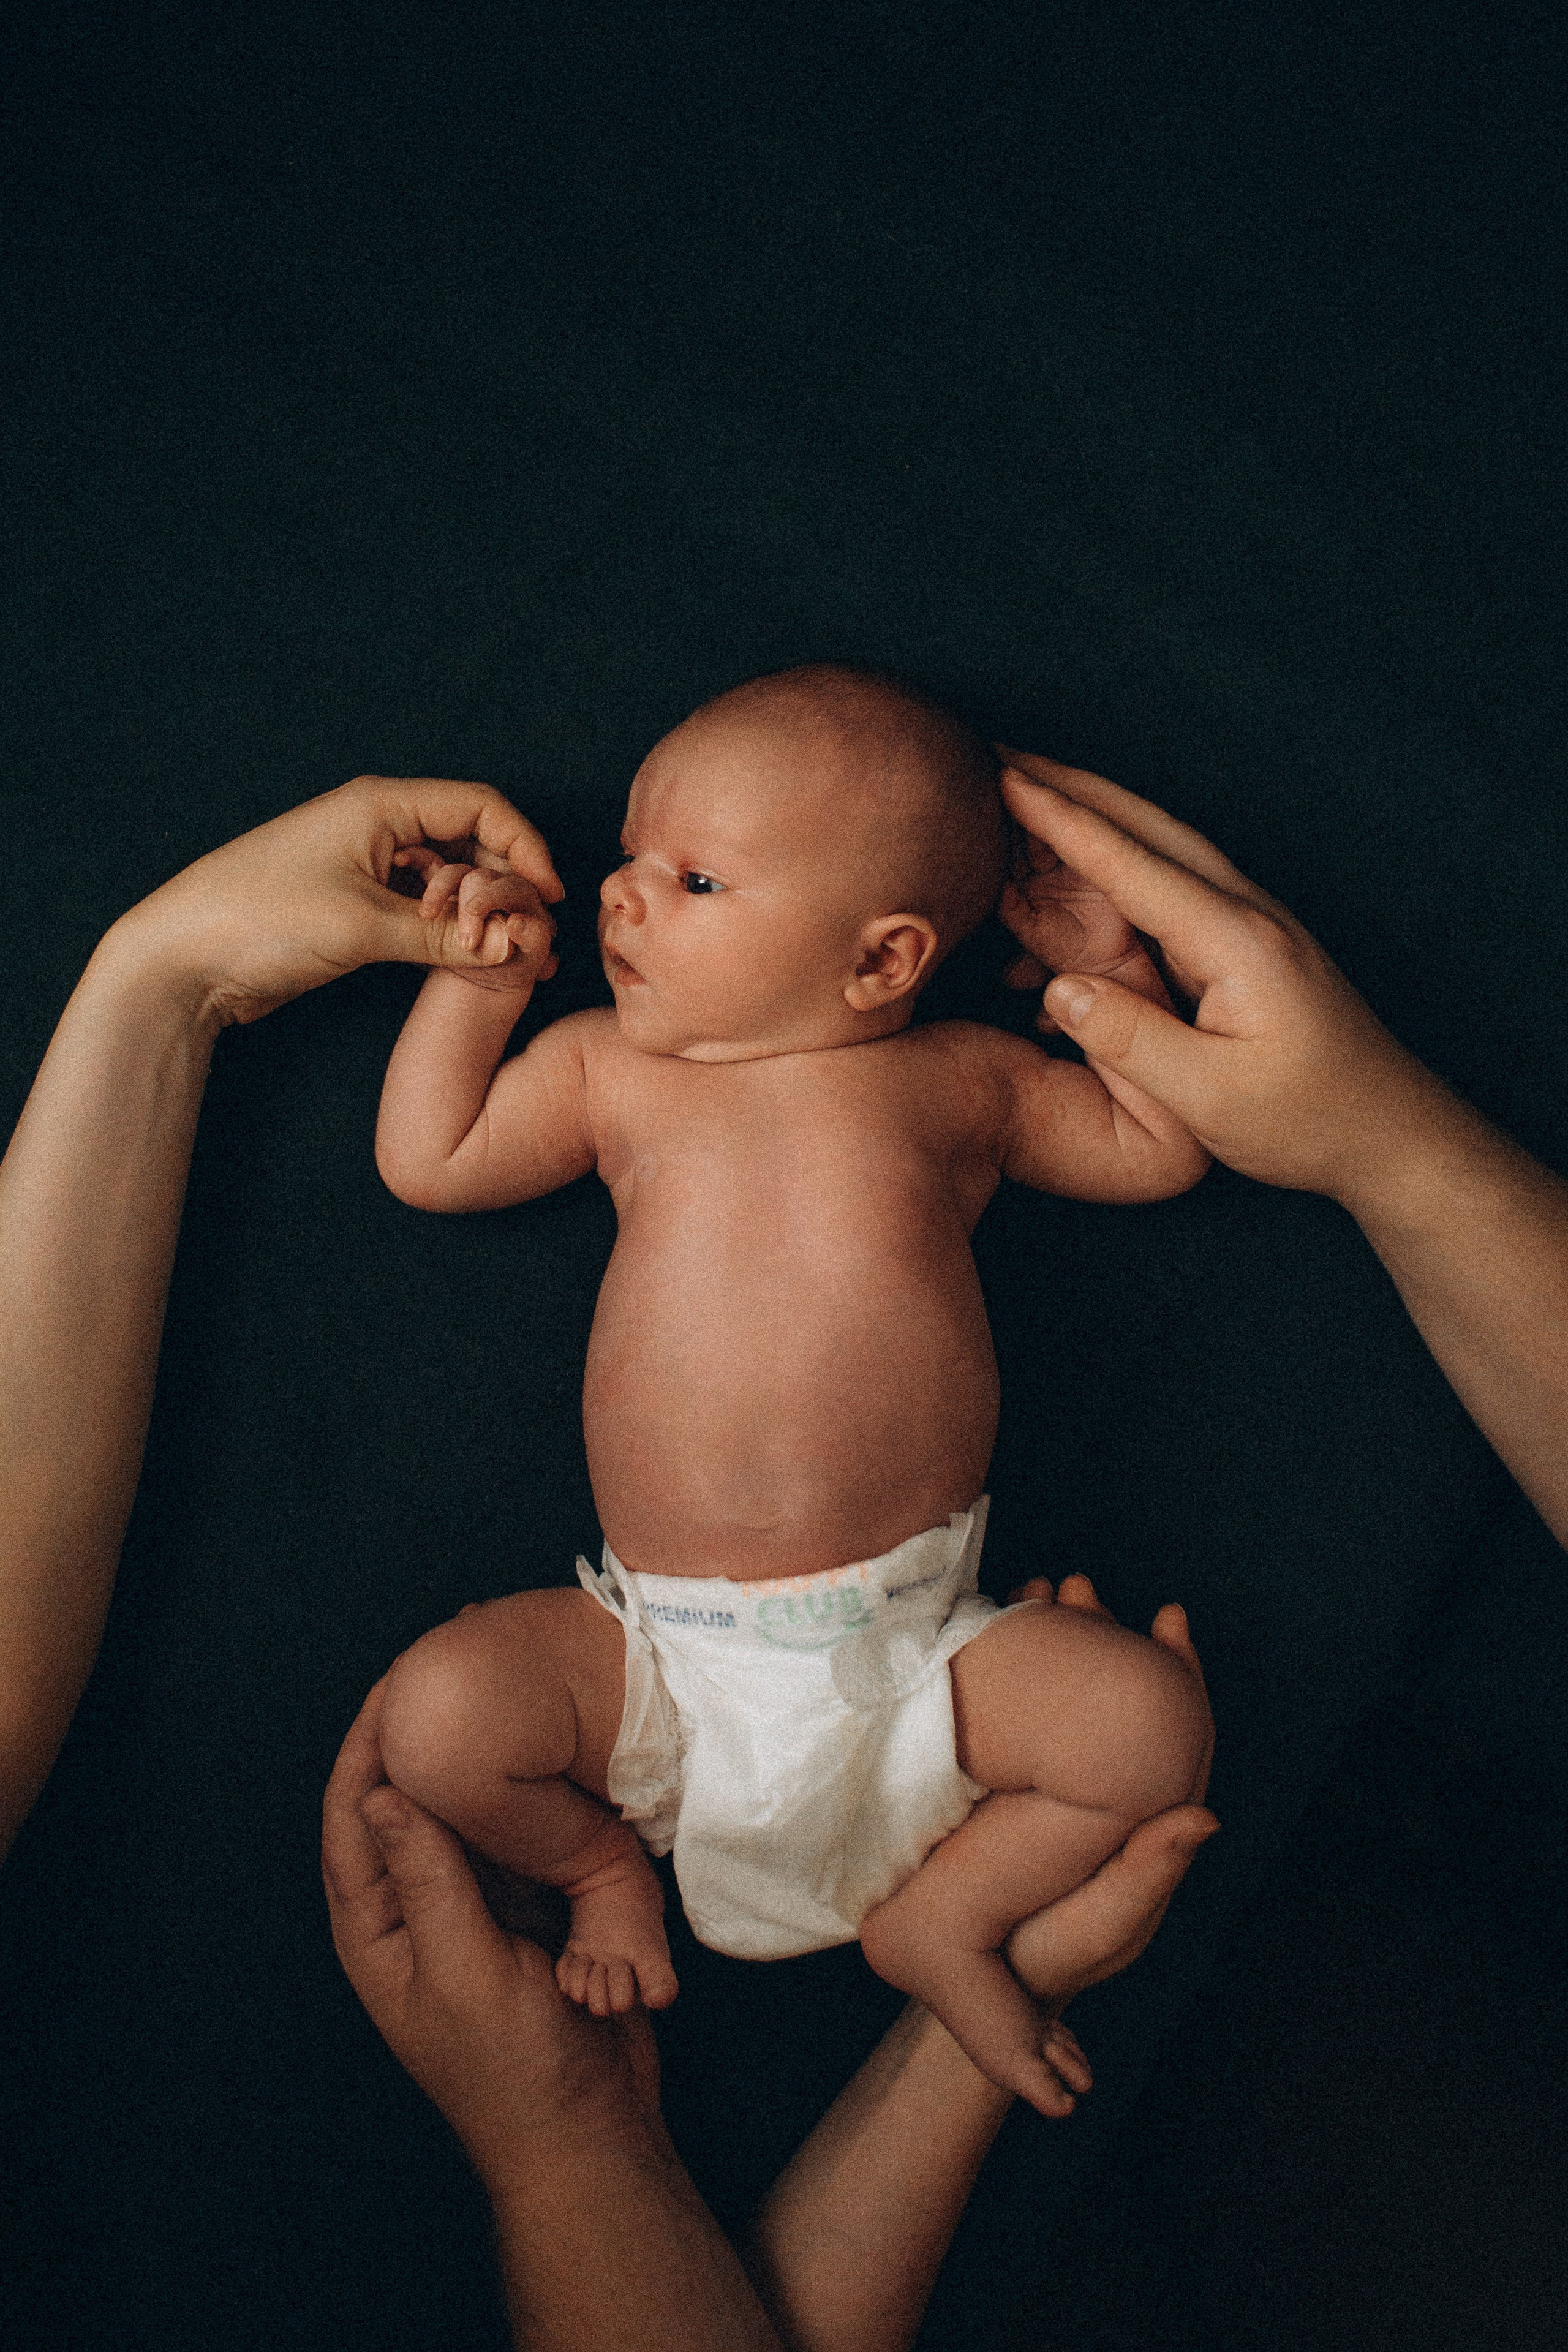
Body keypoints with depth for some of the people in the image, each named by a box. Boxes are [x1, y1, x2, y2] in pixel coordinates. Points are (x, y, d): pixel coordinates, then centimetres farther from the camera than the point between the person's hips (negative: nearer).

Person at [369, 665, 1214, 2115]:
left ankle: (940, 1915, 10)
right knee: (437, 1714, -21)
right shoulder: (609, 1070, 7)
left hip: (915, 1652, 0)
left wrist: (1116, 970, 3)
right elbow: (426, 1162, 9)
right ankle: (605, 1865, 13)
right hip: (660, 1661, 1)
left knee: (1151, 1722, -19)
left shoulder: (961, 1077, 4)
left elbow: (1160, 1151, 14)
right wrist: (479, 978, 5)